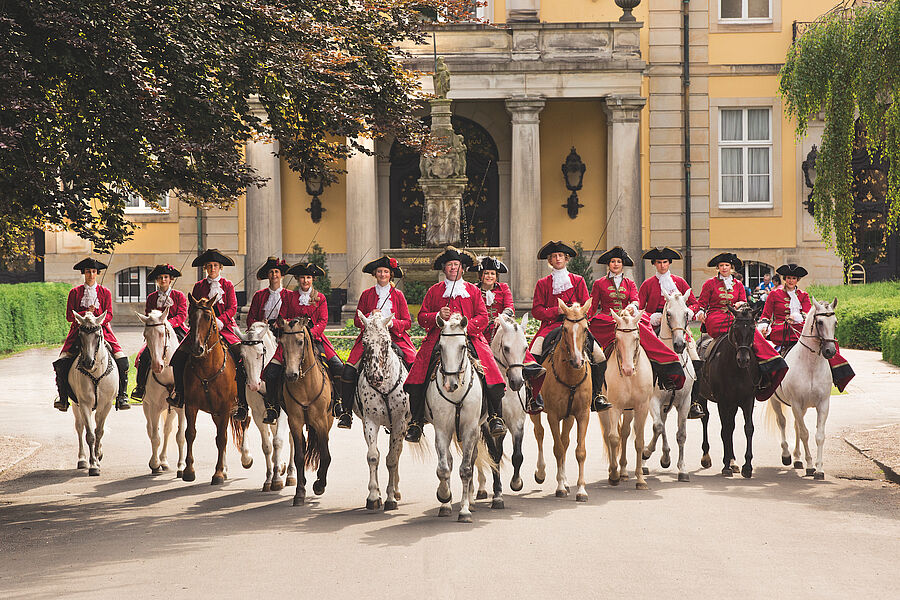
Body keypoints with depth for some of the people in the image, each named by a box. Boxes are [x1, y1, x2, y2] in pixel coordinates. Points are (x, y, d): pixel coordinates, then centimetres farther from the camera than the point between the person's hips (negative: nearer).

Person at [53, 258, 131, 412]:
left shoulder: (105, 292, 10)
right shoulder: (75, 292, 10)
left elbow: (109, 315, 2)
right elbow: (69, 315, 4)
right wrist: (86, 313, -12)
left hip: (101, 330, 0)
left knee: (122, 359, -20)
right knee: (62, 362, -18)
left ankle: (121, 395, -10)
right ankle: (63, 397, -6)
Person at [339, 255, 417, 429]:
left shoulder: (398, 295, 11)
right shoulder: (367, 295, 13)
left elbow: (407, 322, 7)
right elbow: (357, 320, 11)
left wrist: (392, 322, -13)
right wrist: (371, 316, -10)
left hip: (395, 337, 0)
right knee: (348, 371, -20)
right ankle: (346, 411, -8)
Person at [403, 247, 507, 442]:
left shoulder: (473, 291, 15)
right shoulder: (434, 291, 16)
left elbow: (483, 317, 7)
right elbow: (422, 317, 13)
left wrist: (466, 327, -11)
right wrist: (438, 316, -8)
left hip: (470, 337, -1)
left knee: (490, 374, -23)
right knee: (417, 377, -17)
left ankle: (495, 417, -14)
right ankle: (416, 422, -7)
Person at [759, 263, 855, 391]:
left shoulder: (803, 296, 19)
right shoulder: (774, 294, 12)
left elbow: (807, 315, 5)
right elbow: (766, 315, 13)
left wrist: (798, 317, -17)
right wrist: (764, 326, -9)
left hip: (800, 329, 4)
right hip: (780, 331, -4)